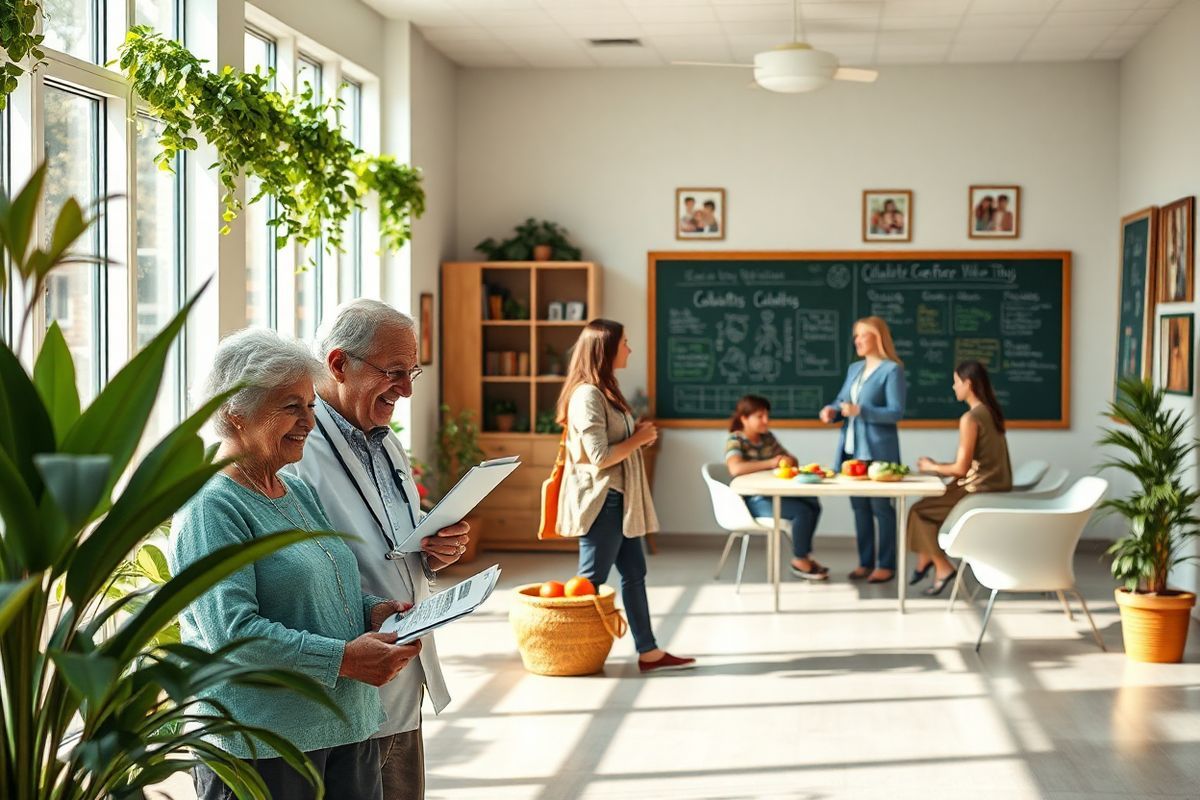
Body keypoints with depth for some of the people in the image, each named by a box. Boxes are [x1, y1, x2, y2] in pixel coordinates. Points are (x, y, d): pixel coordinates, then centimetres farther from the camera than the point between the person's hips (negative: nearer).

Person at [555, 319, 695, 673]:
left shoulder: (604, 391, 14)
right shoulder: (588, 395, -18)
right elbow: (600, 457, -22)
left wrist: (639, 435, 3)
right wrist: (639, 439, -11)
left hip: (619, 499, 10)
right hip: (600, 501, -10)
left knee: (635, 574, 11)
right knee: (590, 581, 0)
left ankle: (649, 652, 15)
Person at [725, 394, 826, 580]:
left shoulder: (768, 436, 11)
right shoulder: (735, 440, -10)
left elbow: (793, 460, 20)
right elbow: (735, 468, -30)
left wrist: (788, 461, -7)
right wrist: (770, 463, -23)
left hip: (774, 493, 7)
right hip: (752, 499, -7)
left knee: (813, 504, -14)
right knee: (802, 511, -23)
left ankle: (805, 555, 1)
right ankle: (799, 561, -5)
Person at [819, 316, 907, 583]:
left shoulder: (892, 370, -8)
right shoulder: (854, 369, 14)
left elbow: (896, 412, -15)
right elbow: (842, 400, 20)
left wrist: (860, 411, -22)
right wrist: (832, 411, -3)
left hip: (877, 451, -7)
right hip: (851, 448, 7)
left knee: (881, 506, -2)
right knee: (859, 507, 10)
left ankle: (886, 564, 4)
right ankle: (865, 562, 17)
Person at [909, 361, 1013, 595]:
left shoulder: (970, 418, -17)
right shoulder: (991, 412, 10)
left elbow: (961, 468, -16)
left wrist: (933, 467, 1)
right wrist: (939, 467, 14)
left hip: (979, 492, -9)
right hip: (994, 488, 9)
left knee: (919, 511, 5)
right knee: (930, 503, 21)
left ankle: (943, 567, 8)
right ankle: (926, 558, 24)